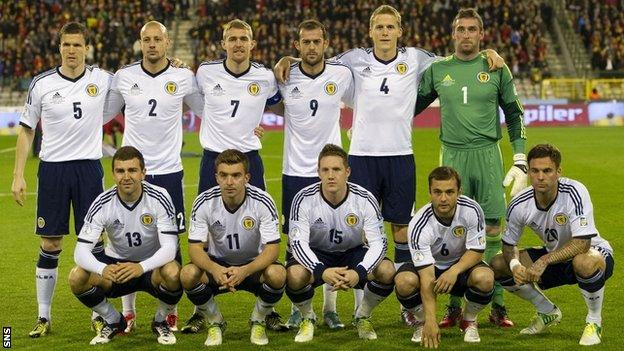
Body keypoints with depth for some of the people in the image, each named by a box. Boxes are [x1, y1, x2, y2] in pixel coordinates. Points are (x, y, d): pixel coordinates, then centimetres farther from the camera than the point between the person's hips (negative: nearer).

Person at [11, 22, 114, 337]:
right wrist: (18, 176, 1)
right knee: (50, 246, 3)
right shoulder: (41, 84, -1)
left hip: (89, 167, 0)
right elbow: (26, 130, 6)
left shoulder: (103, 79, 0)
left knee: (94, 241, 2)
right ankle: (43, 317, 11)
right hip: (52, 167, 0)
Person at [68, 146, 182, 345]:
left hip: (152, 266, -2)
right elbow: (81, 250, -21)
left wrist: (141, 267, -46)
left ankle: (161, 322, -2)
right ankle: (113, 321, 4)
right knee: (77, 278, -26)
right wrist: (103, 269, -44)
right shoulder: (103, 204, -16)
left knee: (172, 273, -36)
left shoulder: (159, 198, -19)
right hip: (116, 264, 2)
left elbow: (169, 247, -26)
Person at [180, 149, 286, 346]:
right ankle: (215, 322, 0)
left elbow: (272, 248, -23)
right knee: (188, 274, -30)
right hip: (218, 264, 1)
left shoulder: (263, 202, -21)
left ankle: (258, 322, -1)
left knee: (277, 274, -34)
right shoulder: (204, 203, -17)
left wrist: (245, 271, -41)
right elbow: (195, 247, -18)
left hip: (253, 264, -1)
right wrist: (214, 269, -41)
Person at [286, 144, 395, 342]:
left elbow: (379, 242, -20)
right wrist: (322, 271, -43)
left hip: (353, 253, 1)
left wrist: (359, 272, -40)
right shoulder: (304, 199, -21)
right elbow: (298, 242, -25)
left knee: (387, 271, -29)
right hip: (316, 255, -1)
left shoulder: (364, 199, -18)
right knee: (295, 275, -35)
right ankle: (307, 318, 0)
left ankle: (362, 317, 2)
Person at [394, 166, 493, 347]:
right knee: (404, 281, -34)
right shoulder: (419, 225, -30)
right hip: (429, 266, -1)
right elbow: (427, 276, -34)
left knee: (484, 278, -34)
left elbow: (476, 251, -15)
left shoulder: (471, 210, -23)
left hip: (463, 264, 1)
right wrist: (430, 320, -43)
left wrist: (454, 271, -37)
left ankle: (469, 321, -1)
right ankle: (423, 322, -1)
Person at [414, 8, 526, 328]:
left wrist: (520, 161, 2)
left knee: (492, 230, -2)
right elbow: (410, 108, 18)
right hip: (452, 156, 1)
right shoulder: (437, 70, 8)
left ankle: (497, 306, 5)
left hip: (487, 155, -1)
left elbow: (514, 114, 9)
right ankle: (454, 307, 9)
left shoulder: (496, 69, 6)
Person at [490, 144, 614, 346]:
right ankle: (548, 313, 13)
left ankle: (594, 322, -12)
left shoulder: (575, 192, -29)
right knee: (498, 265, -9)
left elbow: (582, 243, -35)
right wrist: (514, 264, -25)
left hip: (593, 252, -5)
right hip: (554, 256, 6)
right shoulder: (520, 205, -15)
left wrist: (545, 261, -41)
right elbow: (508, 244, -2)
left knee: (584, 263, -43)